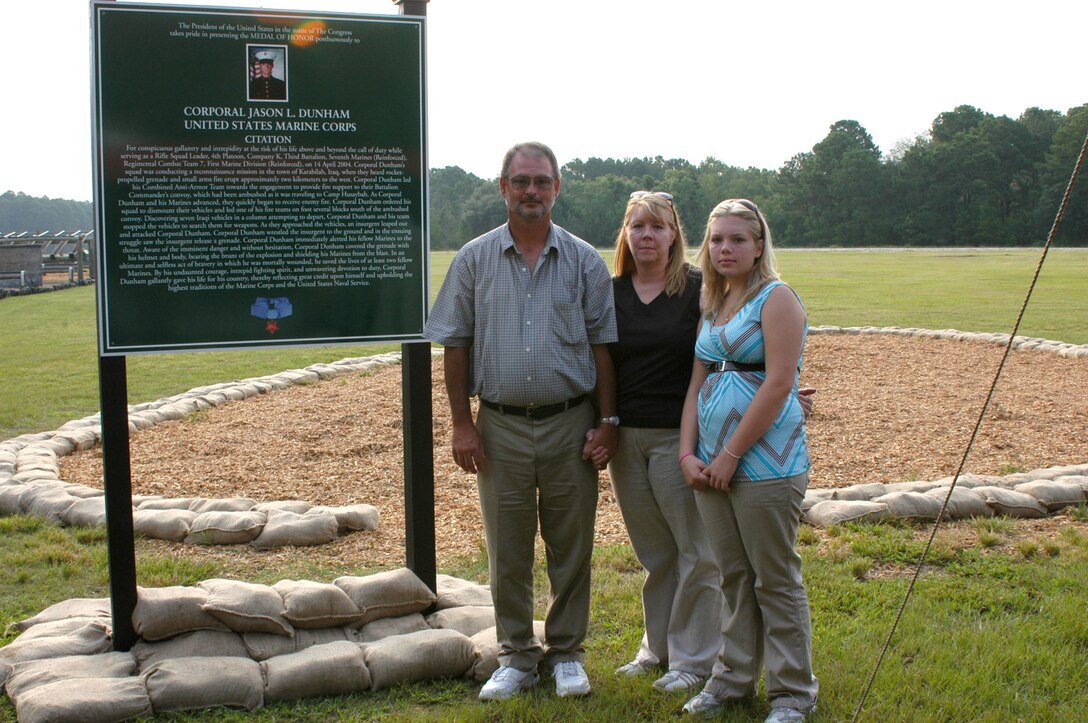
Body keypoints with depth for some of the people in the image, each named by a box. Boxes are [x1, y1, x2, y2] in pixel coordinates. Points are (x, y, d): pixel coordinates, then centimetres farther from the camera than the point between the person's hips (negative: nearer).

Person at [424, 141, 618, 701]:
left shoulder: (584, 261, 2)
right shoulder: (474, 260, 3)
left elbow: (601, 344, 4)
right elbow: (456, 345, 4)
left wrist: (607, 420, -1)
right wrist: (462, 423, -1)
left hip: (569, 423, 0)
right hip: (500, 426, 0)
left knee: (571, 545, 8)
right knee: (507, 550, 8)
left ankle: (566, 652, 24)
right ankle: (517, 656, 23)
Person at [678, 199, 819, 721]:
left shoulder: (776, 298, -8)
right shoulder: (712, 306, 16)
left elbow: (778, 384, -16)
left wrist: (731, 455, -15)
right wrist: (688, 453, 3)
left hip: (764, 462, -7)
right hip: (713, 464, 7)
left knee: (776, 580, 2)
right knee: (732, 576, 16)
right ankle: (734, 678, 28)